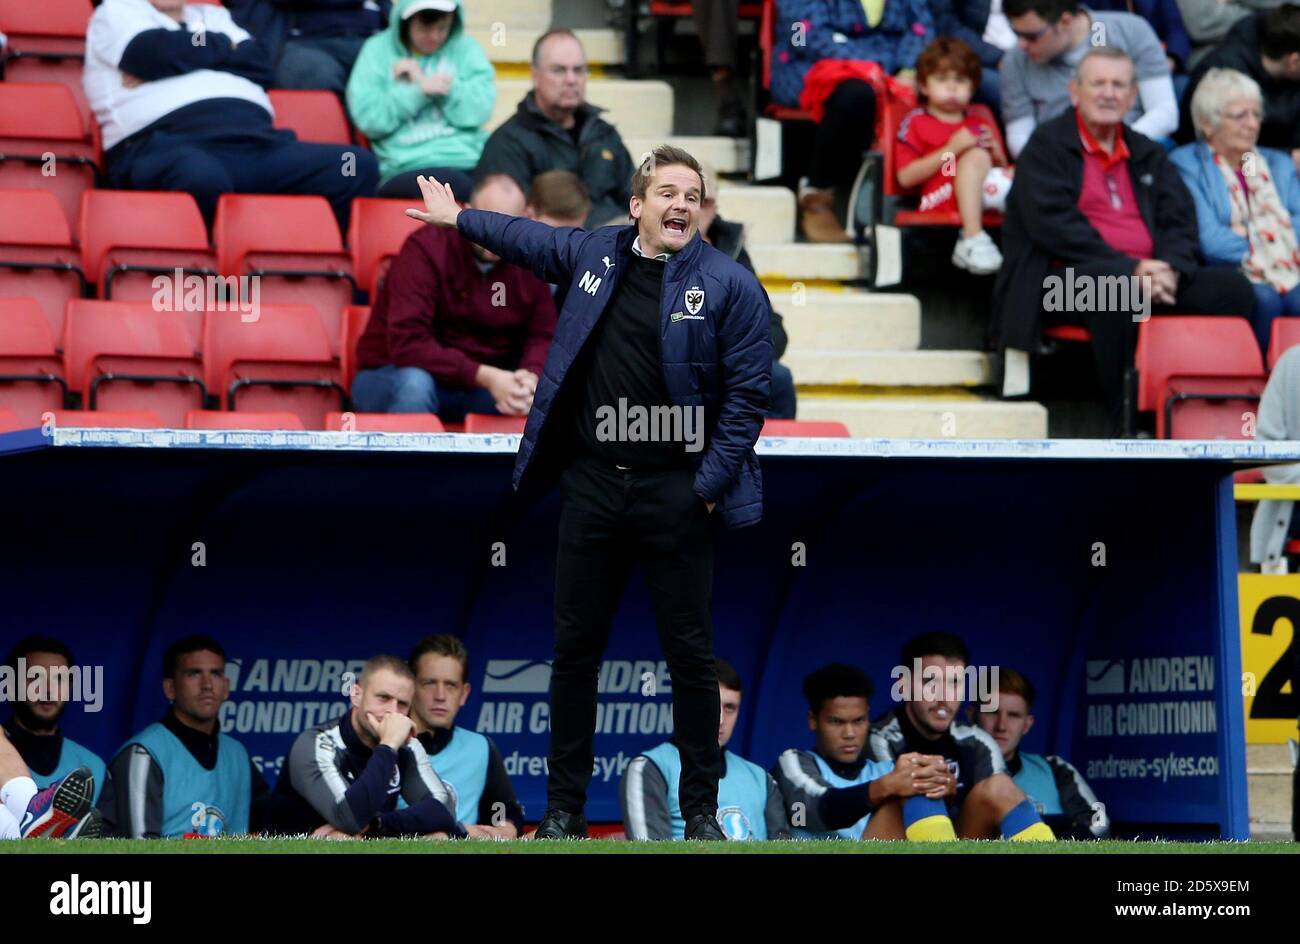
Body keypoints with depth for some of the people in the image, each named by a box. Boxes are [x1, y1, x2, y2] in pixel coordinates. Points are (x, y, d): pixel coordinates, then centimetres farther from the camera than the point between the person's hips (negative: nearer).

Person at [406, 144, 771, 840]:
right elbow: (530, 238, 30)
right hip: (593, 482, 4)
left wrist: (710, 483, -11)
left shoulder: (729, 286, -7)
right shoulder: (594, 253, 8)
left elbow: (747, 393, -8)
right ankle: (564, 806, 15)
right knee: (575, 648, 7)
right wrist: (459, 219, 41)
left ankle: (701, 809, 11)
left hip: (675, 492, -4)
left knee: (689, 653, 1)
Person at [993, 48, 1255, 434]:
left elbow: (1180, 223, 13)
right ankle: (1131, 420, -33)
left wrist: (1168, 268, -12)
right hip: (1068, 278, -6)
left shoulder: (1149, 155, 22)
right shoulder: (1046, 145, 3)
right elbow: (1052, 223, -11)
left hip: (1149, 276, 6)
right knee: (1117, 291, -40)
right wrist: (1130, 269, -17)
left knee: (1231, 288, -17)